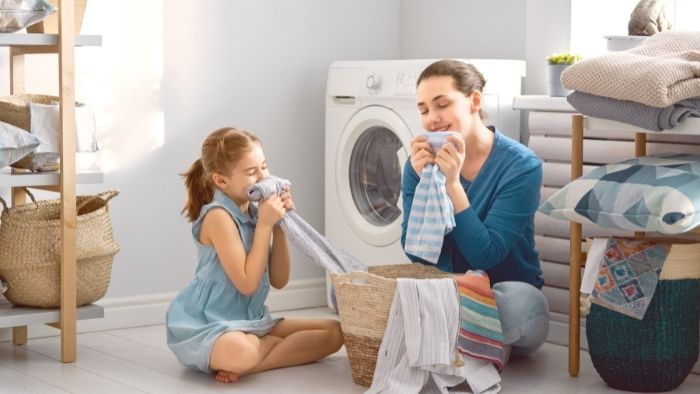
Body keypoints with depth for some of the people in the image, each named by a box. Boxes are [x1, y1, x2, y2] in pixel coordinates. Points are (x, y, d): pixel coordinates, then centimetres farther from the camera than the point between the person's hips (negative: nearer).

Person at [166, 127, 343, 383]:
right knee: (240, 351, -44)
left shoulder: (255, 213, 7)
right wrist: (264, 225, -19)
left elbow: (279, 280, 5)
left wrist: (279, 225, -5)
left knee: (334, 332, -1)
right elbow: (247, 283, -20)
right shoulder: (218, 216, -16)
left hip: (251, 321, 9)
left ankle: (244, 368, -11)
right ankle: (281, 345, -10)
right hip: (206, 325, -9)